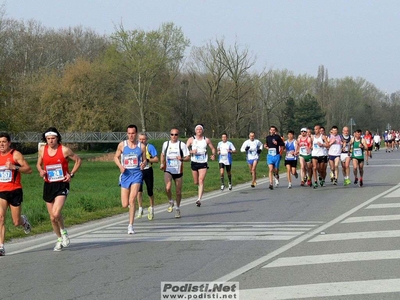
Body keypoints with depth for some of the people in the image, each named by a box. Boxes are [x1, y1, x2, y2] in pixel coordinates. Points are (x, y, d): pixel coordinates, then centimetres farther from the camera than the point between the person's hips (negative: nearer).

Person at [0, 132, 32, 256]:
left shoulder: (15, 154, -5)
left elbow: (29, 170, -11)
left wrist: (14, 167, -23)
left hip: (15, 191, -3)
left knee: (16, 222, 3)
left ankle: (24, 220, 41)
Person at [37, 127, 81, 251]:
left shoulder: (65, 150, -8)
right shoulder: (42, 150, 2)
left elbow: (78, 160, 4)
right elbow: (39, 164, 17)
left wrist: (71, 174, -6)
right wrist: (41, 171, -5)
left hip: (62, 185, -4)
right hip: (48, 185, 4)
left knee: (56, 213, -22)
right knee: (52, 217, 8)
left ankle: (63, 231, 7)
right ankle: (59, 239, 28)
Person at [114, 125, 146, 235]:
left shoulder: (141, 146, 3)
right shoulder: (122, 145, 2)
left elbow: (145, 160, 12)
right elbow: (116, 157, 12)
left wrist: (143, 164, -12)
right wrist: (120, 166, -7)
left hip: (137, 173, -1)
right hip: (125, 173, 1)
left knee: (132, 199, -19)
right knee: (125, 205, 1)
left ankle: (130, 226, -12)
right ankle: (130, 203, 41)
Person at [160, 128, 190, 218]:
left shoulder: (182, 145, -2)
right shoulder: (166, 144, 6)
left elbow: (188, 157, -2)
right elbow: (162, 154, 23)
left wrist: (182, 159, -22)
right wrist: (162, 164, 10)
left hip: (178, 171, 0)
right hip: (168, 171, 0)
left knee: (178, 192, 7)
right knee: (168, 188, -24)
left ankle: (178, 208, 28)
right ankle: (170, 202, 4)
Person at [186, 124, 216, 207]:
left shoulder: (206, 140, 3)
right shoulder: (191, 139, 2)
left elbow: (213, 148, 13)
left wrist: (213, 155, -7)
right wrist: (191, 151, -23)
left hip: (203, 163, -2)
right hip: (194, 162, 2)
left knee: (201, 181, -14)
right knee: (196, 182, 11)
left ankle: (199, 199, -18)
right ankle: (200, 190, 47)